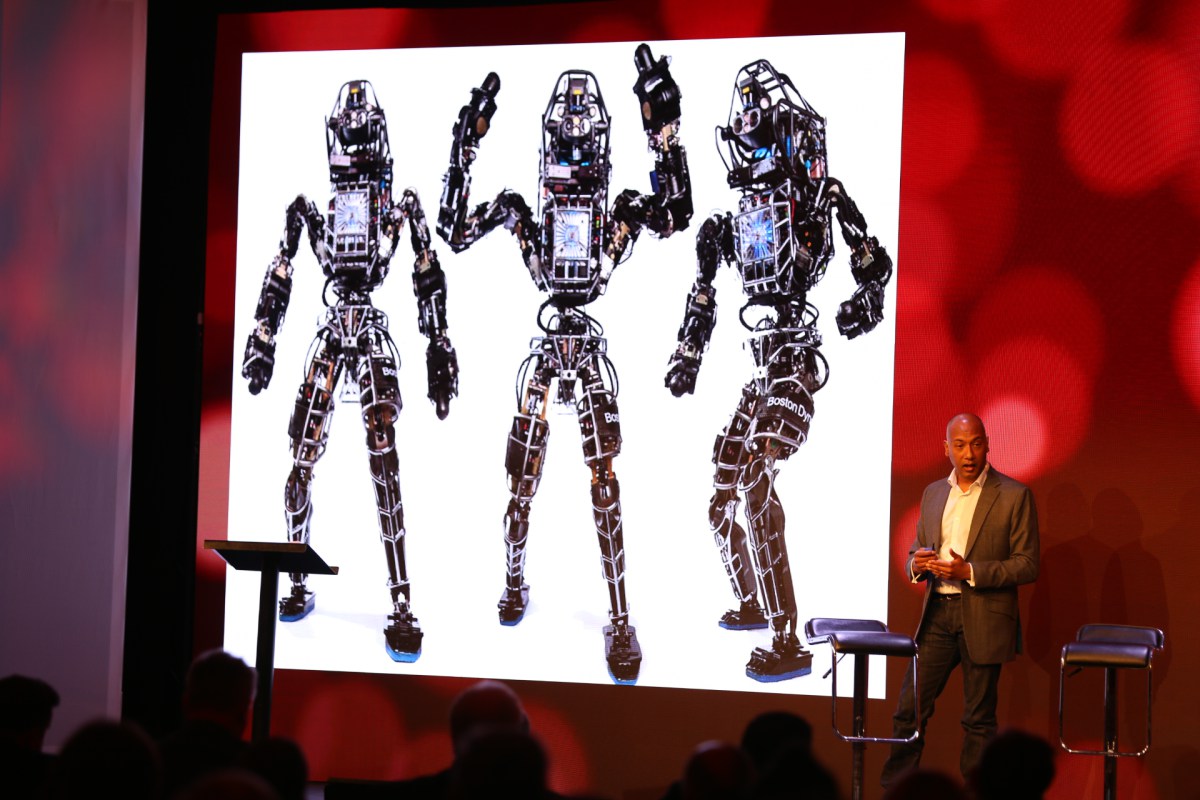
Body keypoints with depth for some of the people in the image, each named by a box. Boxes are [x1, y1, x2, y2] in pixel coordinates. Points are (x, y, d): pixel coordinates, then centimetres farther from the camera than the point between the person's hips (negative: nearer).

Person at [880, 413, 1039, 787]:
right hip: (937, 614, 4)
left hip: (984, 619, -4)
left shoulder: (1014, 496, -4)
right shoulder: (933, 493, 12)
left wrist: (970, 571, -18)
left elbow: (1027, 565, -7)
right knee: (909, 710, 2)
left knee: (979, 719, 3)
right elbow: (915, 552, 19)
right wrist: (917, 564, -6)